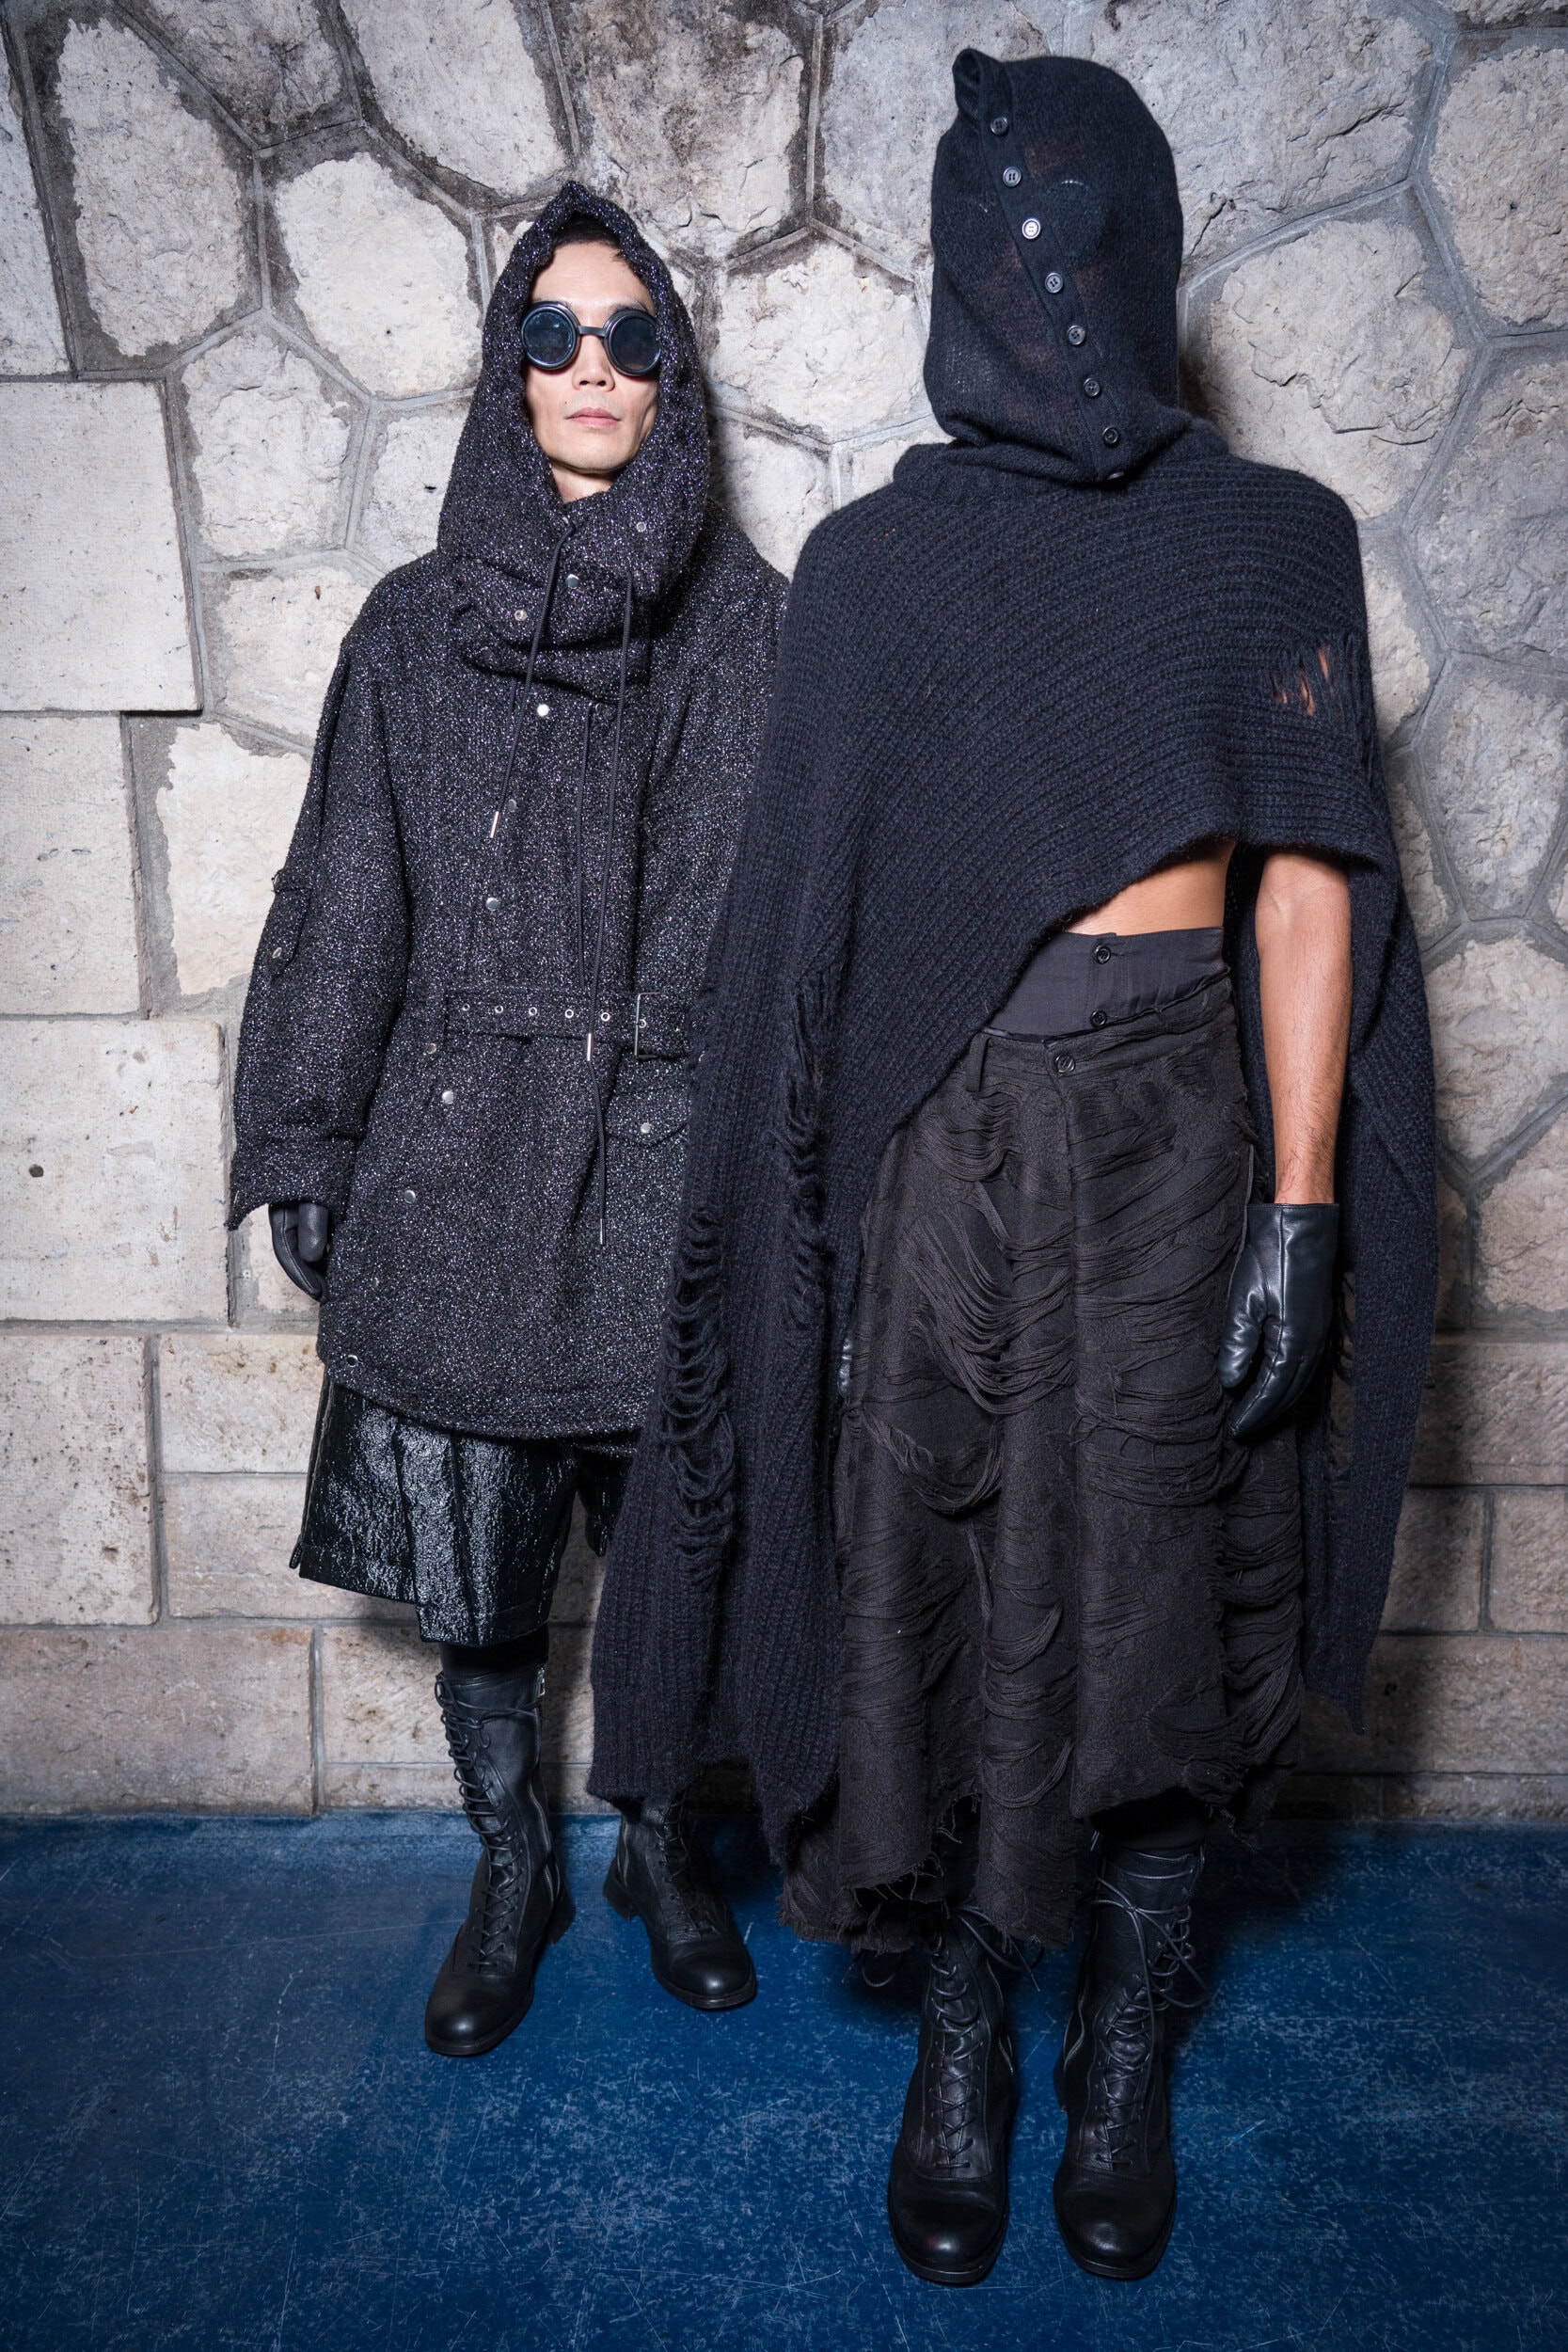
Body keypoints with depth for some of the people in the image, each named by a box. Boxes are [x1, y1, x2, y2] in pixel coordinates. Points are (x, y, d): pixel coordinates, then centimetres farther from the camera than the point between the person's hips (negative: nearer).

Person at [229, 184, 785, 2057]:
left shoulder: (747, 622, 4)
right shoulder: (416, 625, 7)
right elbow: (346, 897, 8)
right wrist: (309, 1149, 5)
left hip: (677, 1154, -1)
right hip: (461, 1161, 1)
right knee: (468, 1555, 9)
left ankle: (661, 1844, 35)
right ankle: (512, 1872, 32)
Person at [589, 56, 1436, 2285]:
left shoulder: (1275, 540, 6)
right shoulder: (870, 561, 8)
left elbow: (1306, 885, 1)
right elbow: (821, 890, 6)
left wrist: (1299, 1204, -6)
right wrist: (819, 1206, 1)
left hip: (1170, 1137, 0)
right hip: (936, 1150, 1)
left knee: (1157, 1596, 7)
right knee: (937, 1597, 6)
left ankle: (1125, 2054, 31)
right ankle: (961, 2047, 29)